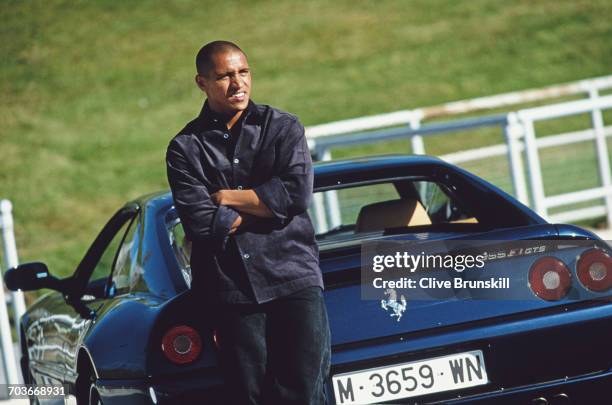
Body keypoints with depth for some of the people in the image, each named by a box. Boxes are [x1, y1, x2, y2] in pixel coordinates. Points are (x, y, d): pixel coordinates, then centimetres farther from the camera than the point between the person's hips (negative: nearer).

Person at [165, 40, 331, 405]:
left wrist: (226, 197, -3)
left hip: (295, 278, 0)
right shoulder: (185, 148, 7)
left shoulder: (283, 128, 8)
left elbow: (297, 194, -7)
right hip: (231, 290, 0)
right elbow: (199, 222, -6)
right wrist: (263, 206, -4)